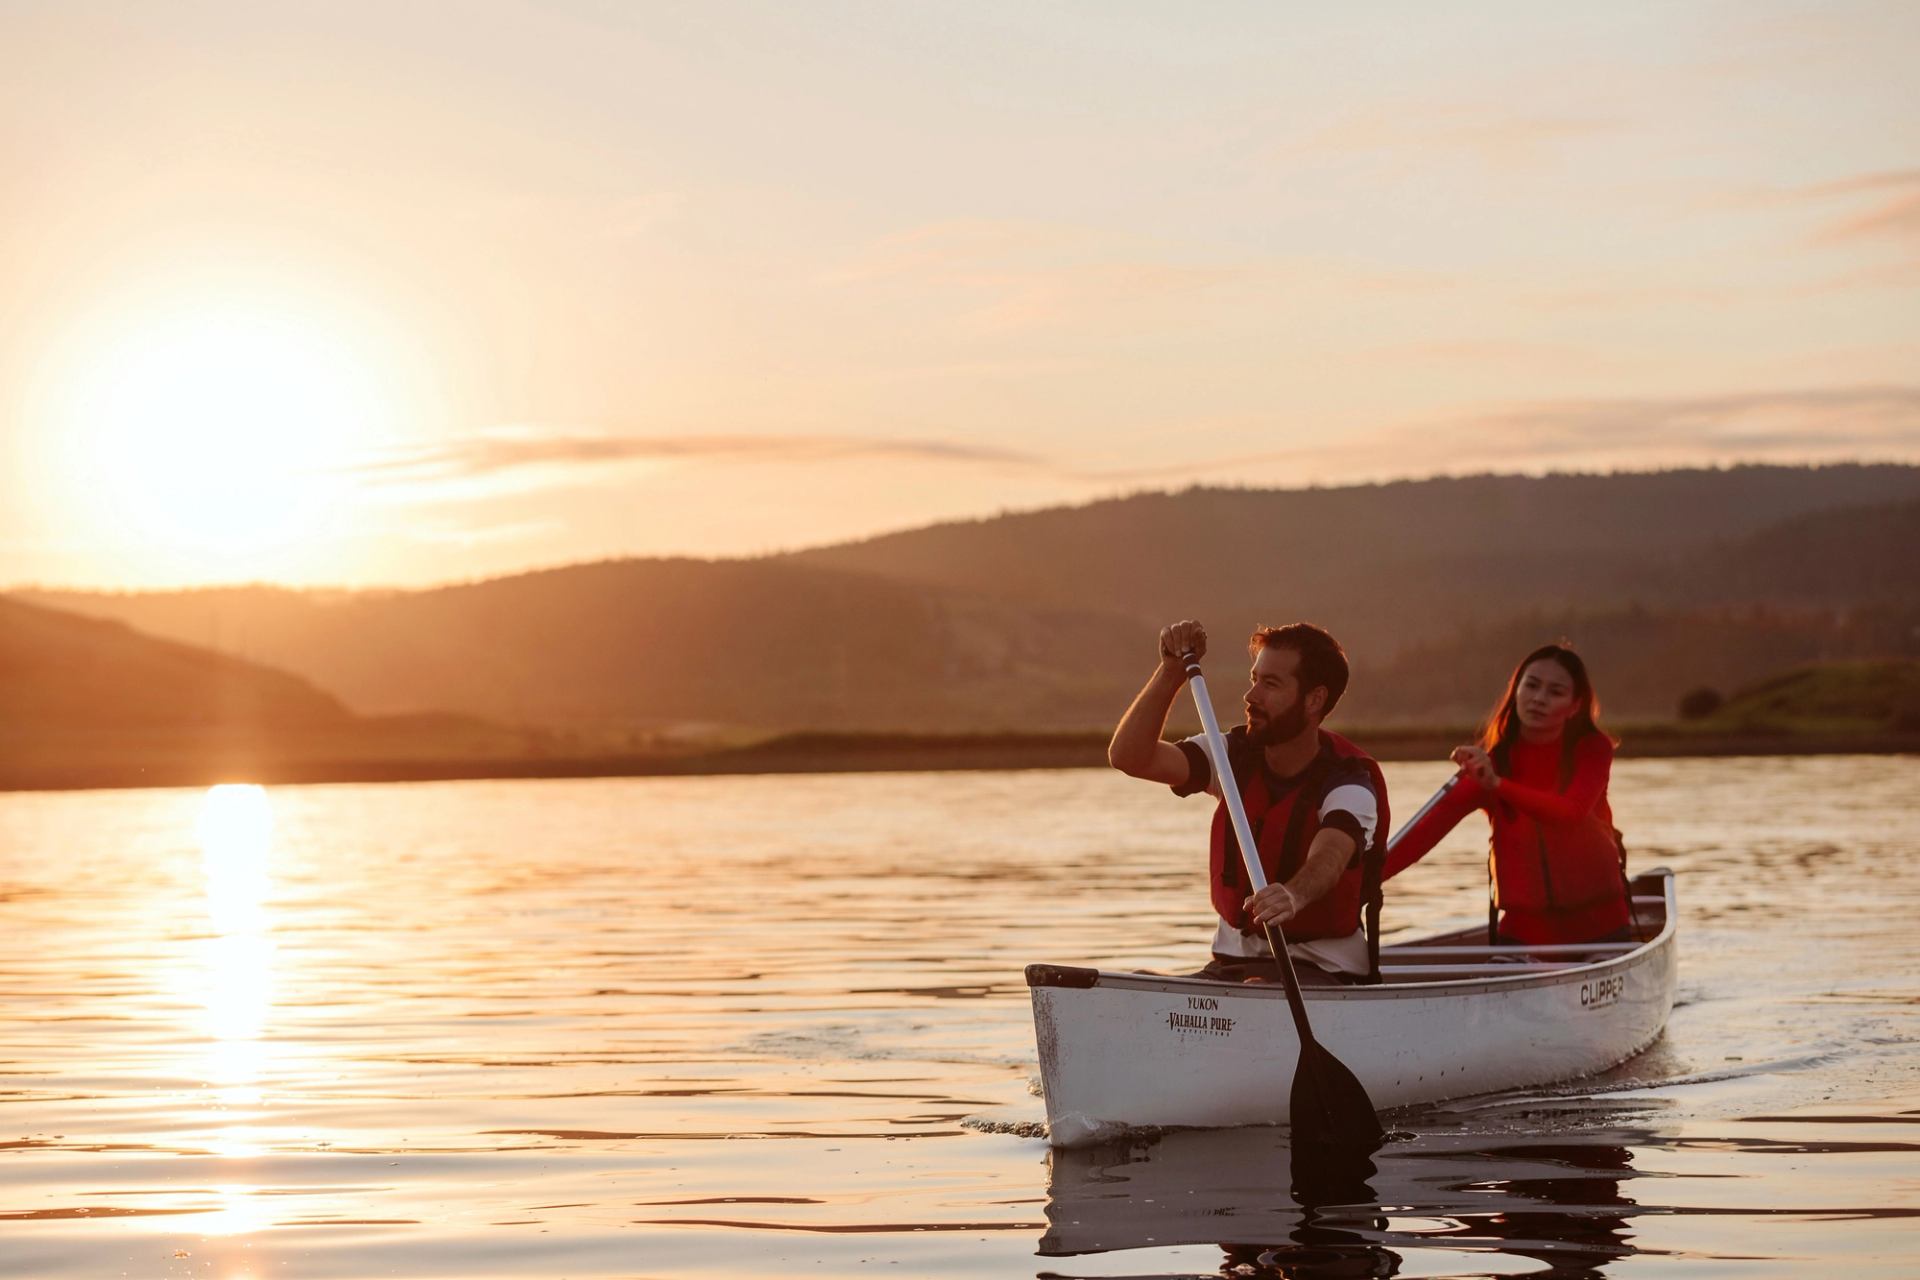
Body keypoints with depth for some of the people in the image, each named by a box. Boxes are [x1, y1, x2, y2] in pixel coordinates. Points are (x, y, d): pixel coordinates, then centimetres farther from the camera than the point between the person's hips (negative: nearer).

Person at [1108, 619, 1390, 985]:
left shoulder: (1349, 786, -15)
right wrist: (1172, 672, -16)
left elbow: (1328, 859, -37)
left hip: (1323, 970, -5)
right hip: (1233, 960, 5)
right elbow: (1129, 756, -7)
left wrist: (1293, 895, -60)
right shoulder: (1235, 756, 3)